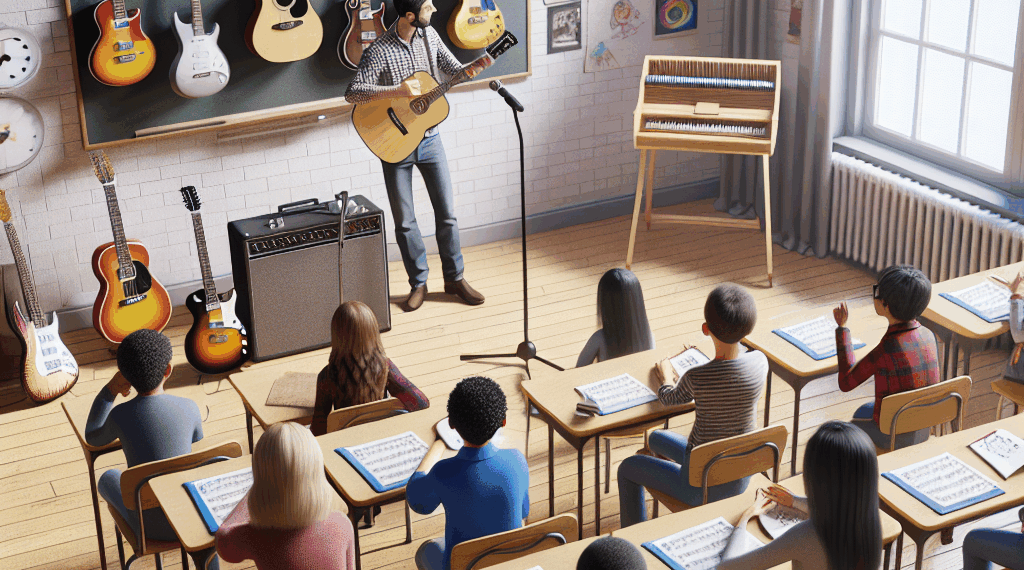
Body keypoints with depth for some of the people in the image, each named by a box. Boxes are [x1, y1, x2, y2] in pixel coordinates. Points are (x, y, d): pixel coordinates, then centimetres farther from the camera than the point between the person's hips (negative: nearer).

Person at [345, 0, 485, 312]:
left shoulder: (429, 35, -1)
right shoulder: (379, 51, -19)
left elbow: (455, 70, 5)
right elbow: (352, 92, -24)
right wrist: (396, 91, -32)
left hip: (429, 138, 4)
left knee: (447, 212, 8)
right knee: (404, 221, 6)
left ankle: (454, 278, 23)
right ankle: (418, 283, 22)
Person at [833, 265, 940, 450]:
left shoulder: (887, 349, -30)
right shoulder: (928, 336, -8)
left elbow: (846, 382, -15)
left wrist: (842, 328, -12)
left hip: (894, 438, -6)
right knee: (863, 412, 34)